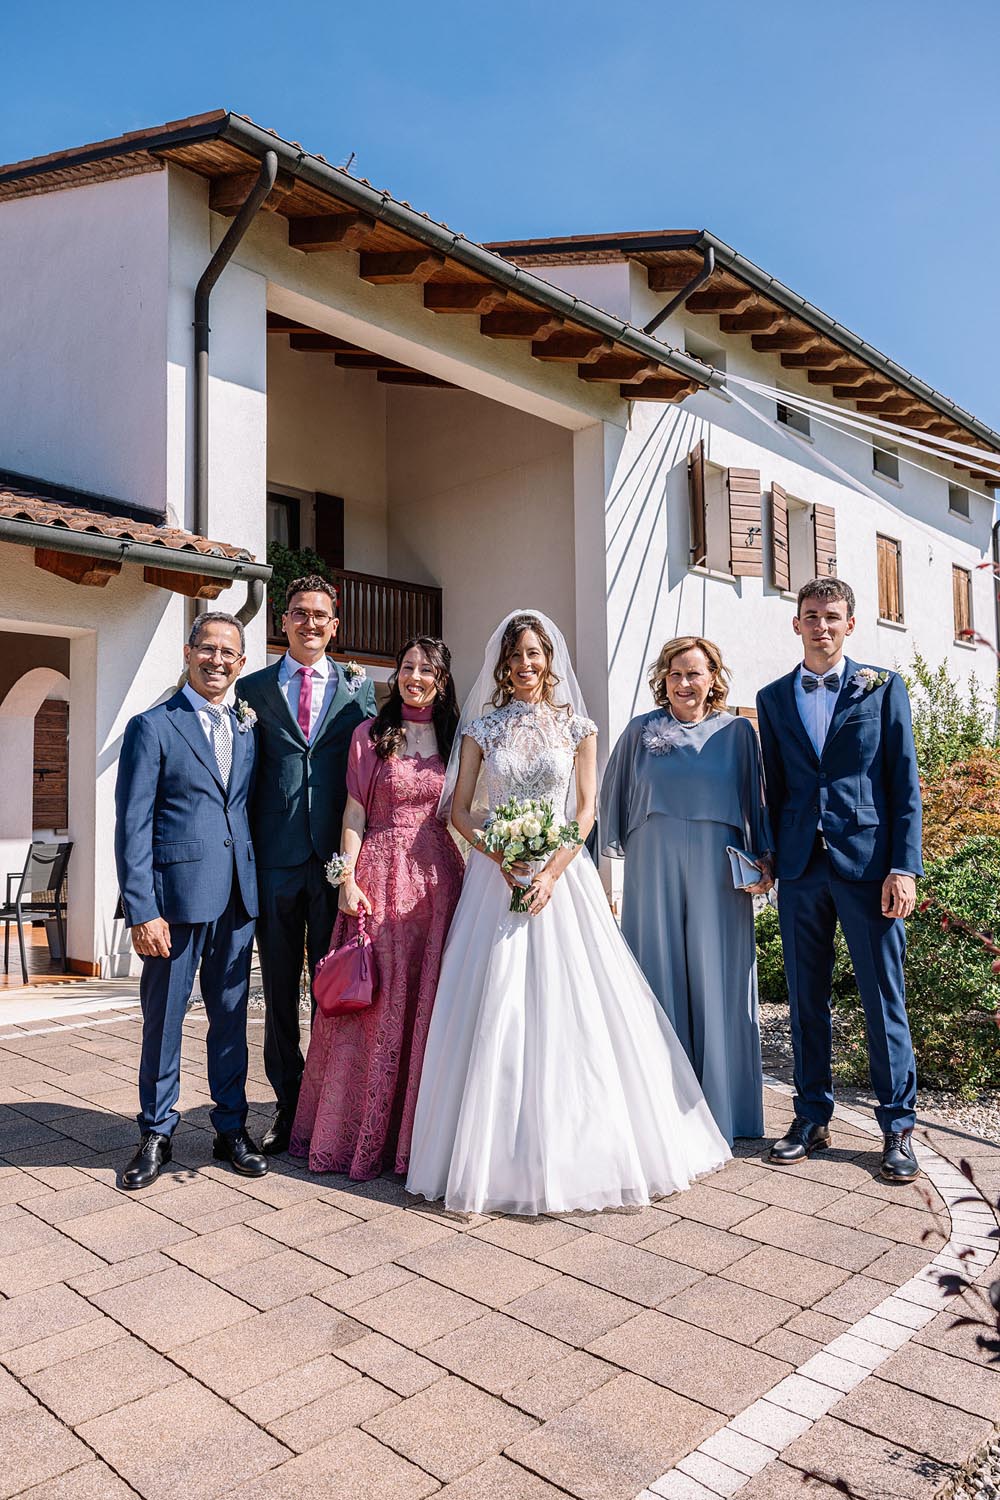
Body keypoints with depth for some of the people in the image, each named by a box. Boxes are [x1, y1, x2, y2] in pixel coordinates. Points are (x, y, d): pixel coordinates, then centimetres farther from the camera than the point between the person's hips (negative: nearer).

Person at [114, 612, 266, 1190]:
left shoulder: (248, 729, 13)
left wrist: (259, 886, 5)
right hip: (176, 894, -4)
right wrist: (142, 911, -13)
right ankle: (157, 1134, 24)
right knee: (164, 1018, 7)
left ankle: (232, 1128, 26)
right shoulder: (152, 727, -2)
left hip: (238, 898, 4)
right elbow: (133, 826, -7)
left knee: (231, 1016, 12)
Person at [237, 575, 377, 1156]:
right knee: (279, 988, 10)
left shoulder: (358, 686, 7)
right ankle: (288, 1103, 25)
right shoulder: (254, 688, 8)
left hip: (336, 857, 0)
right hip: (276, 858, 1)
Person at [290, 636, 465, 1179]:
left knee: (427, 1004, 5)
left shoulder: (455, 739, 9)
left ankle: (416, 1134, 19)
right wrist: (347, 879, -8)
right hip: (380, 875, -2)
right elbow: (354, 813, 0)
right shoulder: (370, 735, 3)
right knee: (372, 1003, 1)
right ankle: (357, 1134, 17)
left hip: (437, 878, 2)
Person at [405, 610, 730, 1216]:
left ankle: (581, 1148, 16)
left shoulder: (577, 727, 5)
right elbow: (459, 809, 4)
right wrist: (503, 858, -11)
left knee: (573, 1003, -1)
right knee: (495, 1010, 0)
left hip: (563, 873, 0)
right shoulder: (482, 727, 6)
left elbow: (586, 810, 1)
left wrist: (552, 871, -13)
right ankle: (503, 1156, 13)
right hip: (496, 872, 1)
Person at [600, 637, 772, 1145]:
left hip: (717, 870, 0)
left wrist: (763, 858, -4)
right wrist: (627, 847, 12)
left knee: (716, 980, 3)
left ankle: (720, 1108, 16)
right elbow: (613, 799, 17)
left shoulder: (737, 732, 7)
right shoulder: (641, 731, 8)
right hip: (654, 869, 1)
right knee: (660, 975, 3)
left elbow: (755, 801, 7)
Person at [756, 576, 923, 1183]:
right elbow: (775, 787, 12)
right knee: (806, 999, 10)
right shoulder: (774, 698, 11)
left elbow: (905, 783, 0)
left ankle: (899, 1127, 18)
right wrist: (768, 859, 7)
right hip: (801, 867, 3)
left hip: (868, 864, -2)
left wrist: (904, 866, -7)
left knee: (884, 999, 4)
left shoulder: (883, 687, 4)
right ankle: (813, 1117, 24)